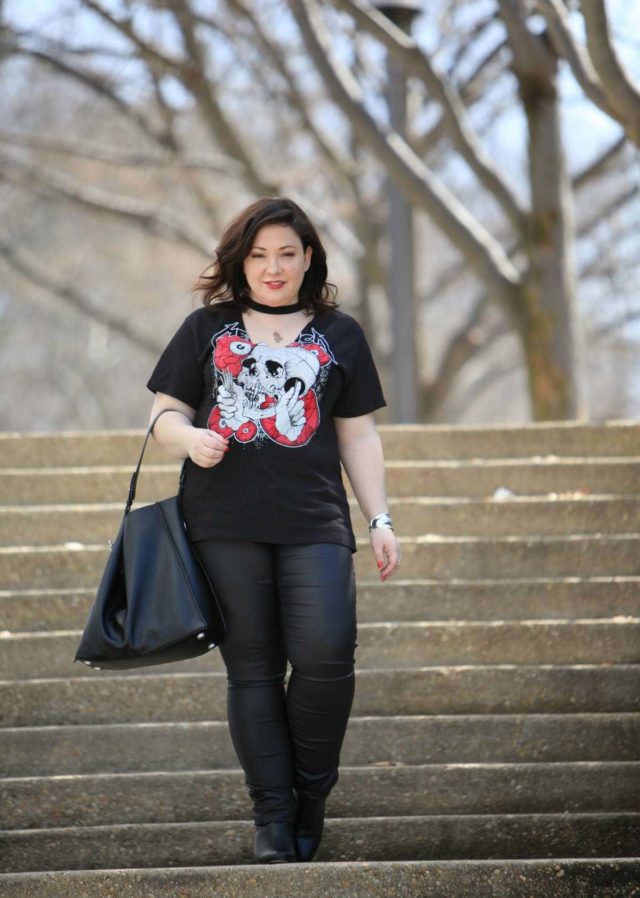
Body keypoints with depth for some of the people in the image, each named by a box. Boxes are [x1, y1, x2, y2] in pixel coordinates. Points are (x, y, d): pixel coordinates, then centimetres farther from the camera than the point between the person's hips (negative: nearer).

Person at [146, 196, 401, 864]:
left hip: (314, 524, 0)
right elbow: (165, 416, 13)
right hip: (225, 526, 0)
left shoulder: (339, 335, 15)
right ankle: (271, 815, 5)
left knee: (325, 656, -14)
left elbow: (358, 435, 15)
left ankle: (311, 792, 6)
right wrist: (189, 437, -11)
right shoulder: (207, 328, 14)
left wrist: (379, 519, 8)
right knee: (252, 668, 0)